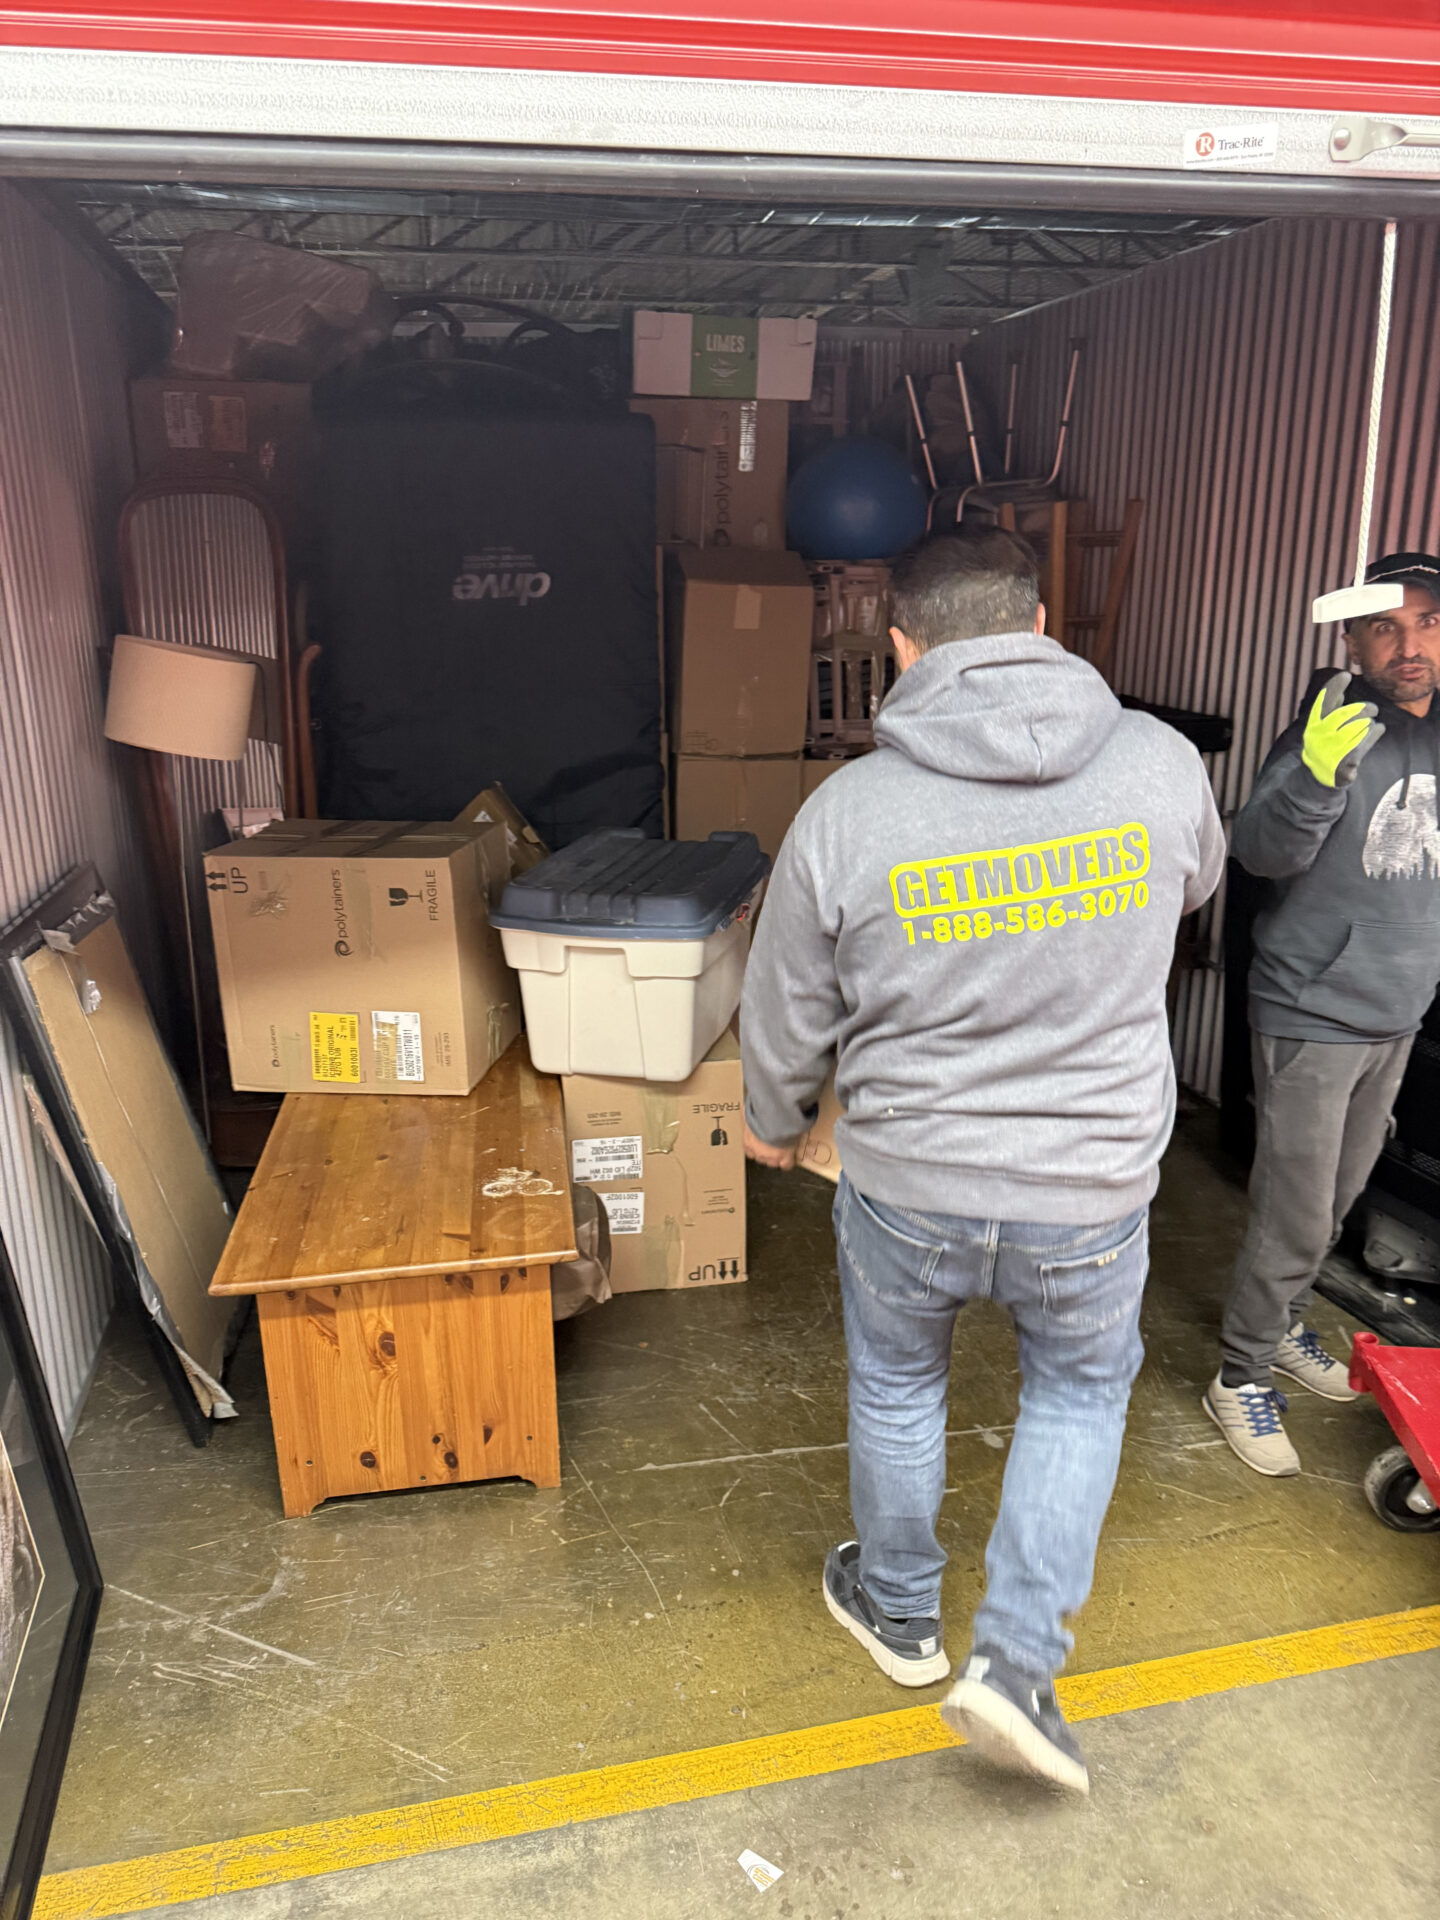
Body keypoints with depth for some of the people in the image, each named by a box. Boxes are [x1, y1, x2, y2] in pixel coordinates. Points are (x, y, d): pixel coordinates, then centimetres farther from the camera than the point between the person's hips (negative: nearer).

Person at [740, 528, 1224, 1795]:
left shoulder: (846, 810, -16)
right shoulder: (1160, 764, -12)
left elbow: (787, 1015, -4)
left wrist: (775, 1122, 16)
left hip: (907, 1186, 0)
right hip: (1093, 1191, 1)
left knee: (895, 1384, 25)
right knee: (1081, 1389, 27)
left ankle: (900, 1609, 46)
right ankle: (1018, 1656, 24)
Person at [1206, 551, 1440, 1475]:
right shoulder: (1336, 730, -16)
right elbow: (1262, 852, -28)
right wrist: (1313, 775, -45)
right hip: (1313, 1015, -7)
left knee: (1339, 1200, 20)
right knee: (1296, 1216, -1)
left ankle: (1282, 1324, 41)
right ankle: (1243, 1377, 16)